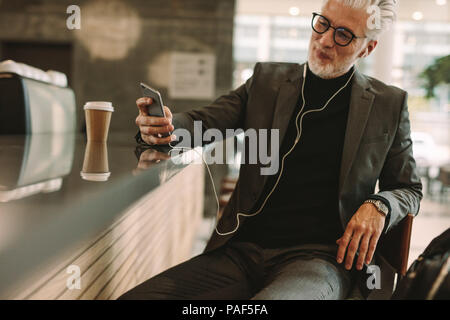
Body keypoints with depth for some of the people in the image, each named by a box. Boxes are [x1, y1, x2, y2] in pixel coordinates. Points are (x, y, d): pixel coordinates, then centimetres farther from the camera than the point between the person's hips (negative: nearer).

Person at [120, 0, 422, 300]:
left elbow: (409, 189, 16)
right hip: (242, 250, 3)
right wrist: (166, 125, -14)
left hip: (319, 257, -2)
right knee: (135, 296, -19)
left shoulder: (389, 104, 9)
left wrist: (378, 206, -7)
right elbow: (204, 122, 10)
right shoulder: (267, 80, 14)